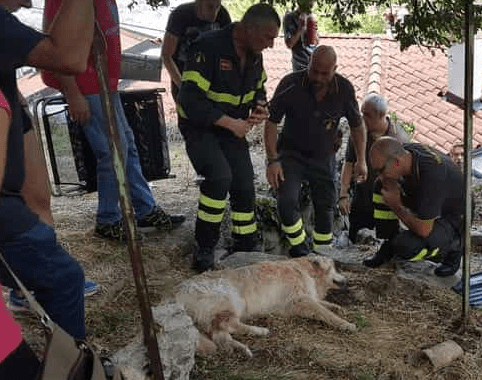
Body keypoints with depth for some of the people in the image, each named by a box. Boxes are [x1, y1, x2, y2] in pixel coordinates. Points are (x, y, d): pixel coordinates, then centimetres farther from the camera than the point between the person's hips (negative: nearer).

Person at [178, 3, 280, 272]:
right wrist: (230, 123, -27)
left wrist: (259, 107, -6)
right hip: (200, 127, -7)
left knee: (244, 186, 3)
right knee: (220, 177, -28)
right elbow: (191, 99, -29)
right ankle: (205, 247, -11)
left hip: (233, 128, 7)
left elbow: (258, 88, 17)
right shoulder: (210, 47, -25)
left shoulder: (254, 54, 0)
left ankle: (246, 248, 20)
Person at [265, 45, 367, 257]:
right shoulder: (291, 84, -20)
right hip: (291, 153, -2)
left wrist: (361, 160, 0)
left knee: (325, 207, 8)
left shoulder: (344, 89, -13)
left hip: (324, 157, 2)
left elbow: (357, 125, 3)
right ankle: (300, 249, 2)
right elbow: (271, 122, -12)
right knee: (287, 202, -20)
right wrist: (273, 160, -19)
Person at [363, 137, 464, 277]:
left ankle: (453, 248, 1)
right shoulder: (403, 151, -16)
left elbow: (423, 230, -33)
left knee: (405, 246, -30)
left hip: (452, 220, -8)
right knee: (379, 187, -4)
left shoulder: (431, 174, -38)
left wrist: (396, 206, -20)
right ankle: (389, 246, 8)